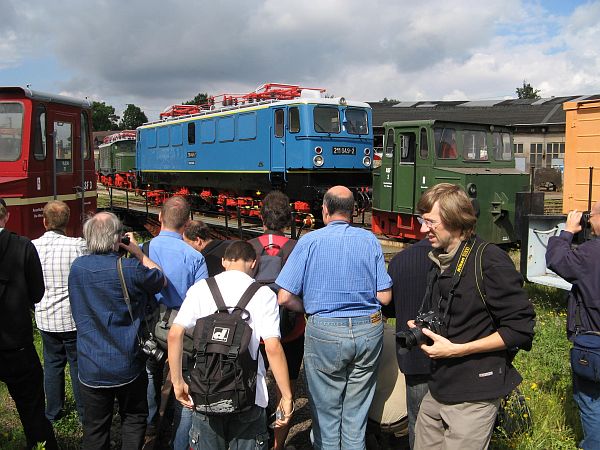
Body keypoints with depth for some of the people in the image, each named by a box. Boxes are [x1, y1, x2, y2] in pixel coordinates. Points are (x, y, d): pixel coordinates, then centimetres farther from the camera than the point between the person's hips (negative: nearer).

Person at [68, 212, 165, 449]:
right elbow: (161, 280, -2)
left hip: (90, 367, 3)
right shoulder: (130, 269, -21)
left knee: (95, 429, 16)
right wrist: (138, 252, 6)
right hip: (127, 365, -3)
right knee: (133, 419, 19)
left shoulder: (77, 267, -7)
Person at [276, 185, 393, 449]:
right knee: (357, 412, 17)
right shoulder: (369, 240, 1)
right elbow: (385, 297, 0)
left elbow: (285, 298, -10)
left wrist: (311, 308, 8)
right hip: (369, 331, 3)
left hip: (324, 331, -2)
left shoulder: (310, 241, -6)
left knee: (326, 413, 13)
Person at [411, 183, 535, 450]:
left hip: (473, 396, -8)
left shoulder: (489, 260, -16)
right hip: (437, 391, 8)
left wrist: (455, 349, -19)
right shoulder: (440, 262, 11)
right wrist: (424, 328, 4)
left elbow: (521, 328, -17)